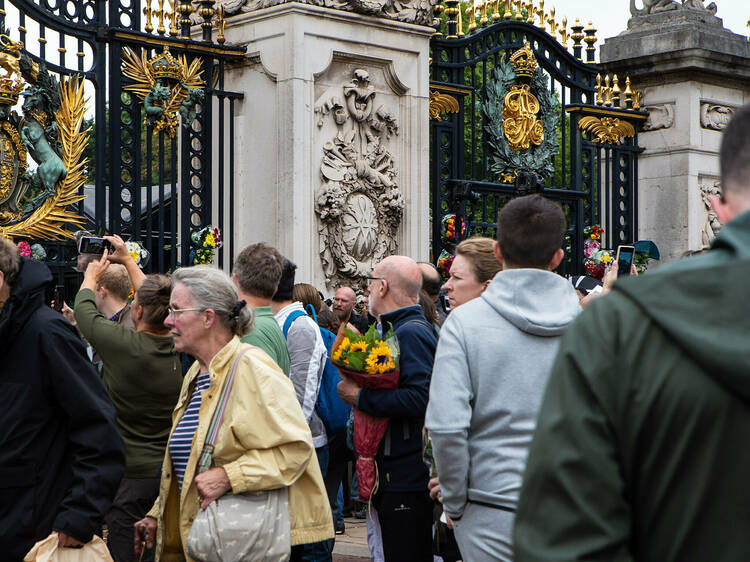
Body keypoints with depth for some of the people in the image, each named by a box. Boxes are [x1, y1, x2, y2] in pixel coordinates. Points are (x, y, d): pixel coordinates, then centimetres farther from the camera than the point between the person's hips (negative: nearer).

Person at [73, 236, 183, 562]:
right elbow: (156, 301, 15)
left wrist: (92, 276, 21)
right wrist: (127, 261, 29)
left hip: (129, 476, -5)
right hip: (169, 474, 5)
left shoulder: (122, 344, -20)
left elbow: (85, 310, 0)